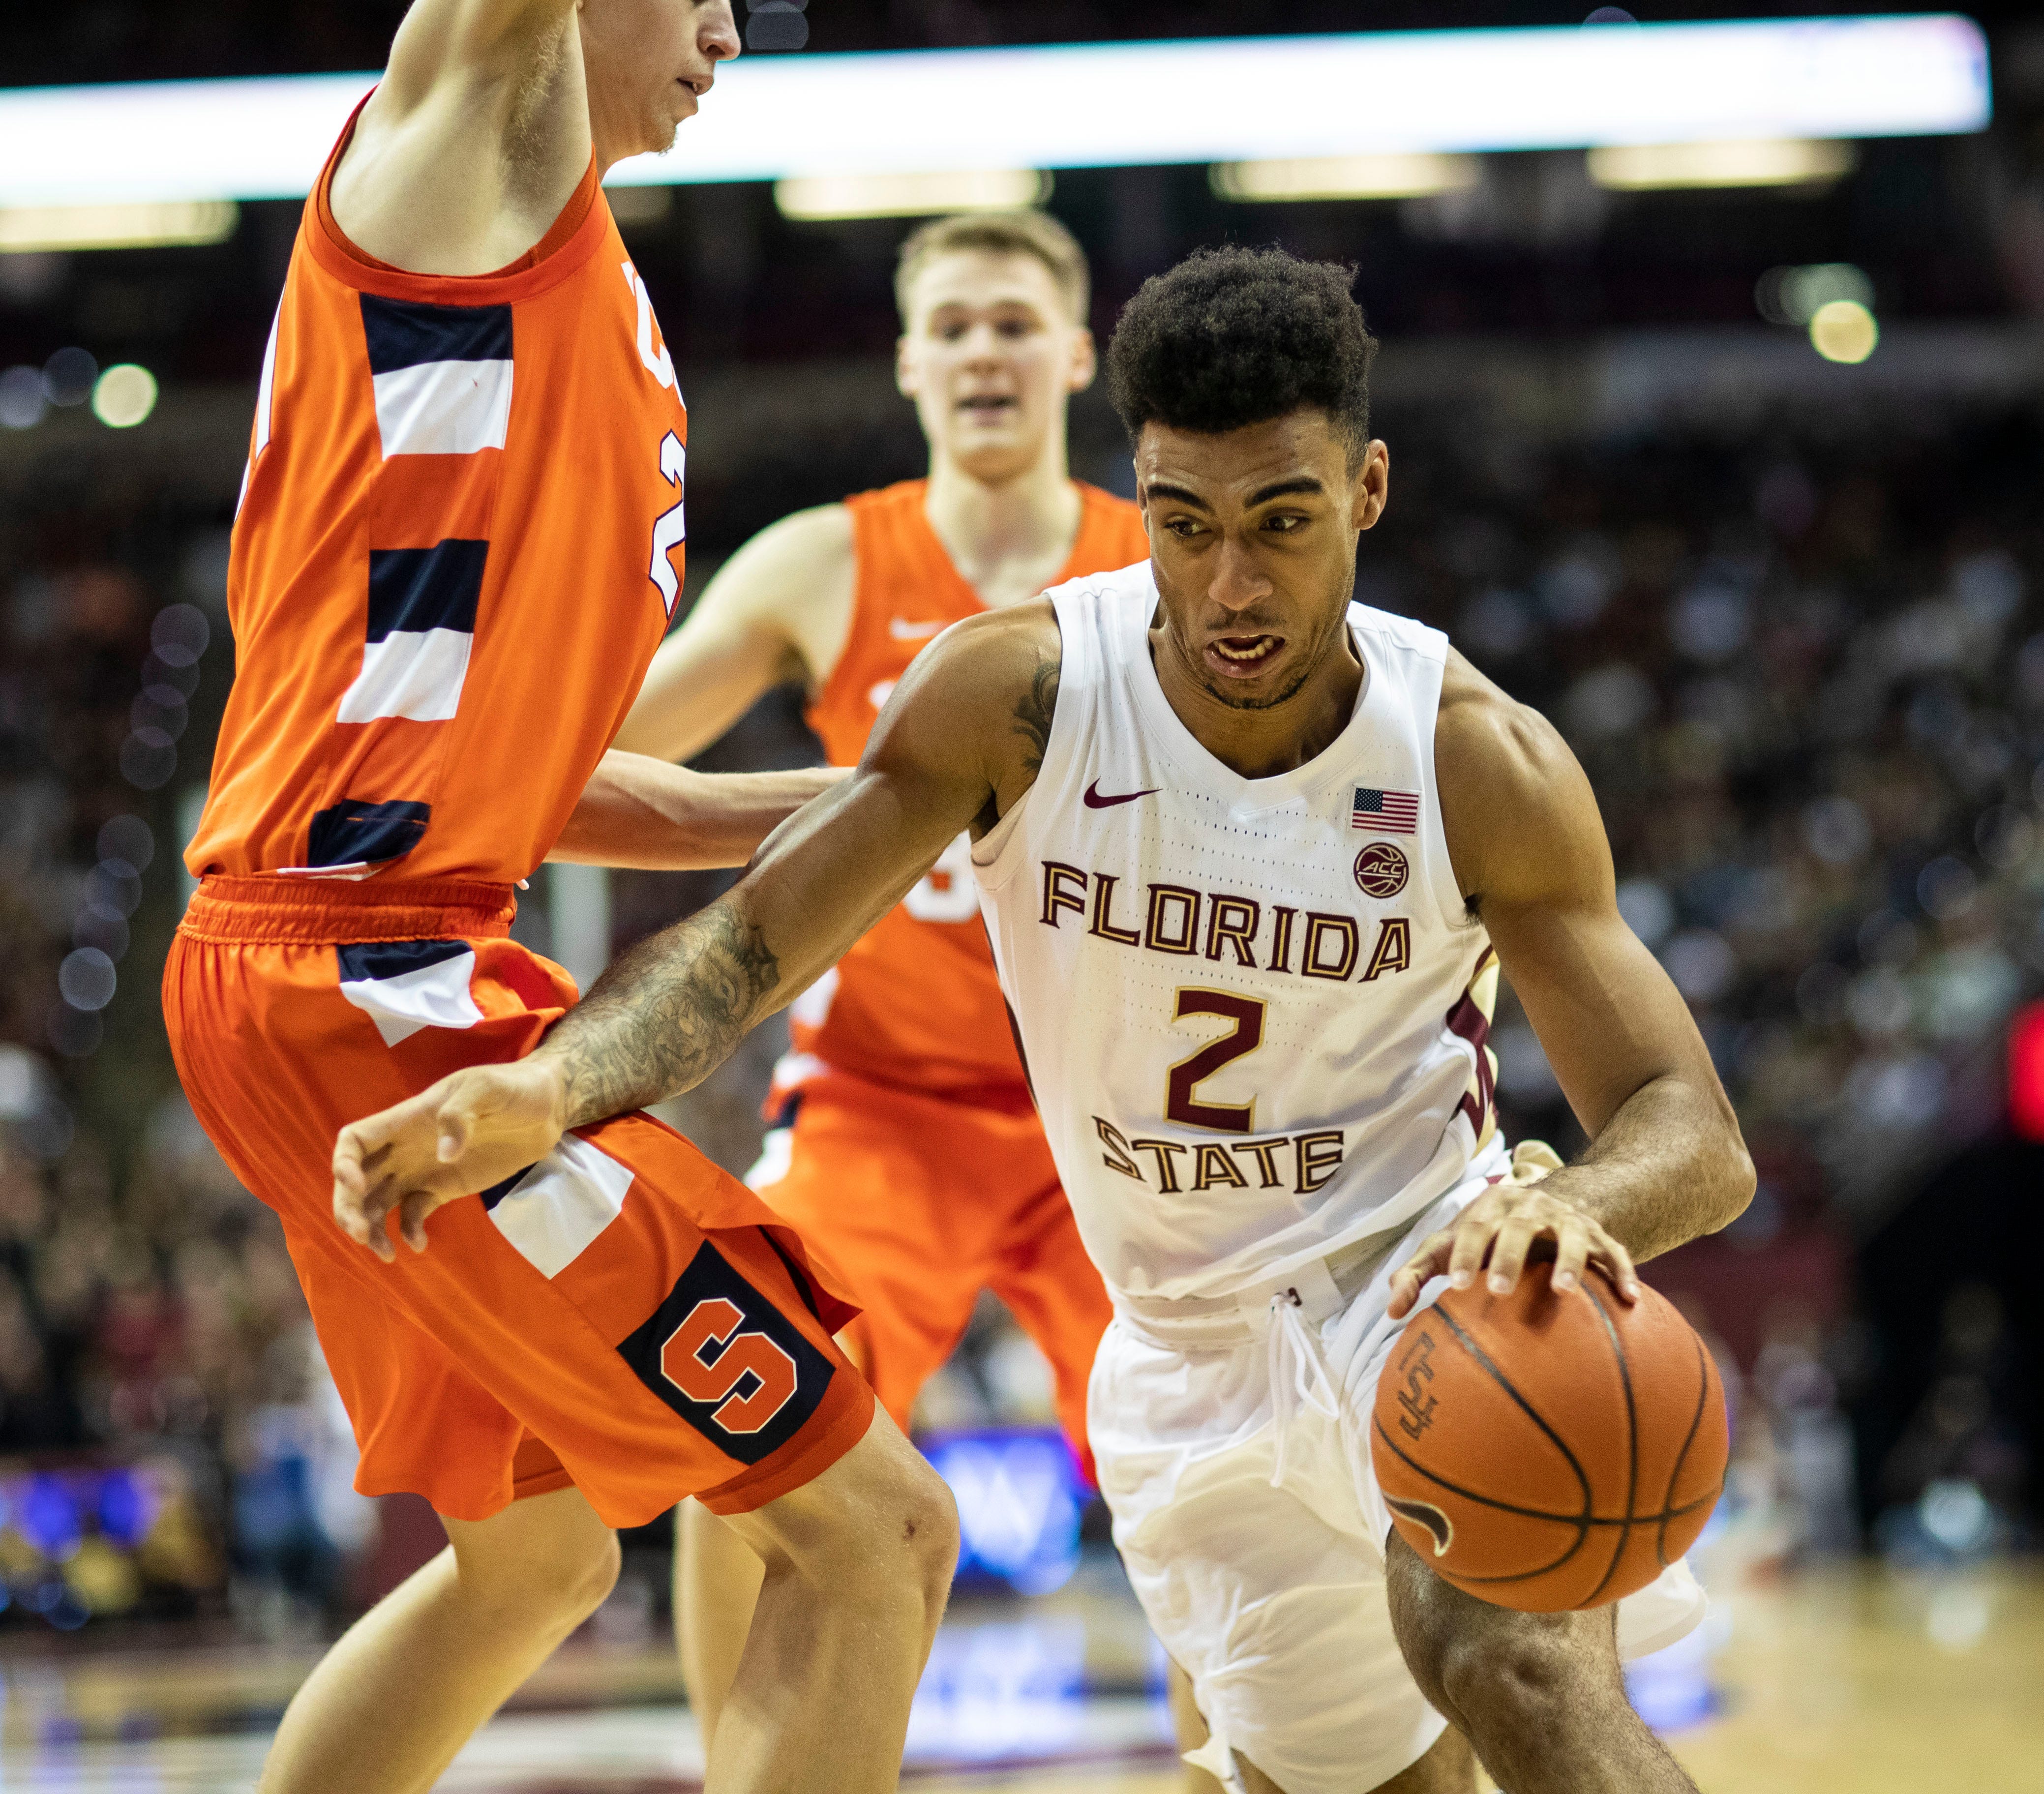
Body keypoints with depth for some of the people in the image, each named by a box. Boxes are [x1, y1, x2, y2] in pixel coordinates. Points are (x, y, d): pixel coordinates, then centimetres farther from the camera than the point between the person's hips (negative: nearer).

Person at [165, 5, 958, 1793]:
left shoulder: (576, 297, 22)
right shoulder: (460, 156, -2)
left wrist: (854, 809, 19)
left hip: (373, 976, 10)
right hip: (371, 985, -10)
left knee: (531, 1561, 25)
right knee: (873, 1529, -10)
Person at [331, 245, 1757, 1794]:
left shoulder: (1483, 764, -18)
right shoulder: (1023, 698, -16)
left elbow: (1700, 1139, -18)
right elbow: (746, 940, -18)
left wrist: (1573, 1206, -43)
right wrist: (540, 1093, -39)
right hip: (1194, 1349, 3)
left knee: (1511, 1662, -33)